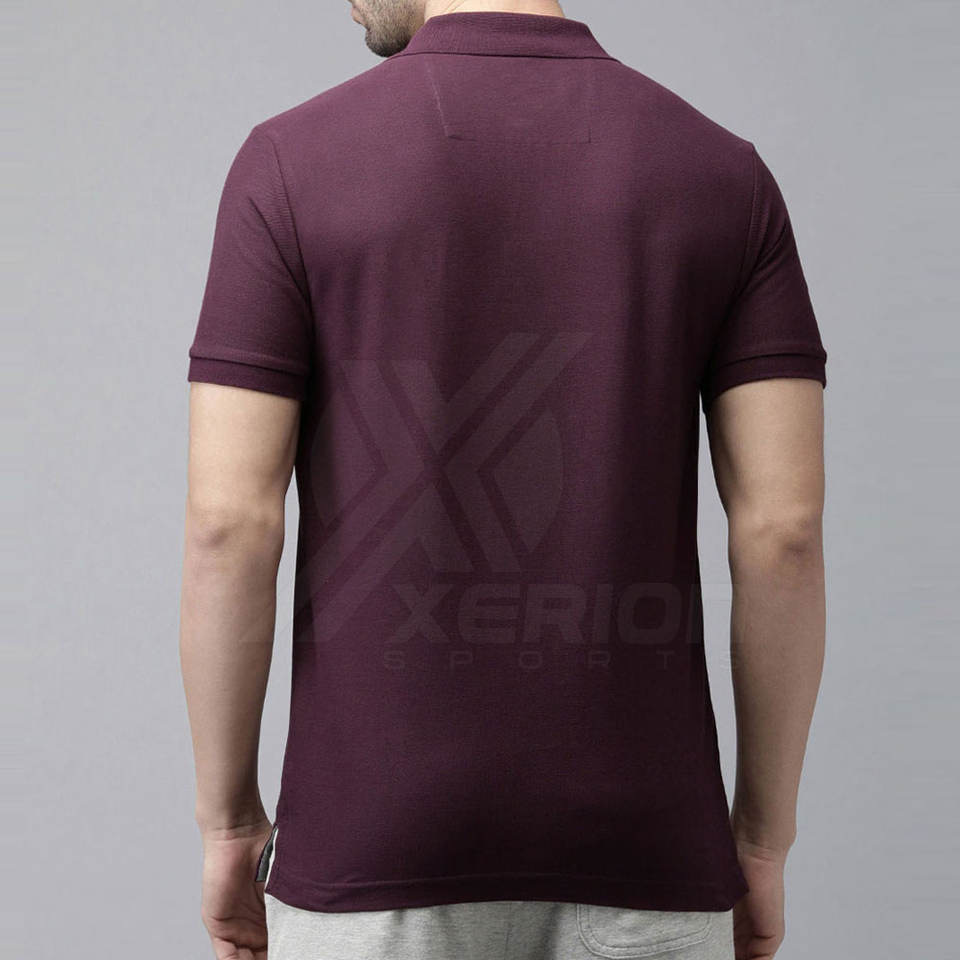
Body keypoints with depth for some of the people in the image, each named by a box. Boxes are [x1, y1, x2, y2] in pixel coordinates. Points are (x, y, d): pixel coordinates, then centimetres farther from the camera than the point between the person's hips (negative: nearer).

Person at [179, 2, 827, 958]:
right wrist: (763, 837, 6)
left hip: (376, 846, -1)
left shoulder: (293, 161, -6)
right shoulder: (722, 174, 0)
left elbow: (229, 525, -11)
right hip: (632, 850, 2)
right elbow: (784, 529, -5)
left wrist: (228, 820, 4)